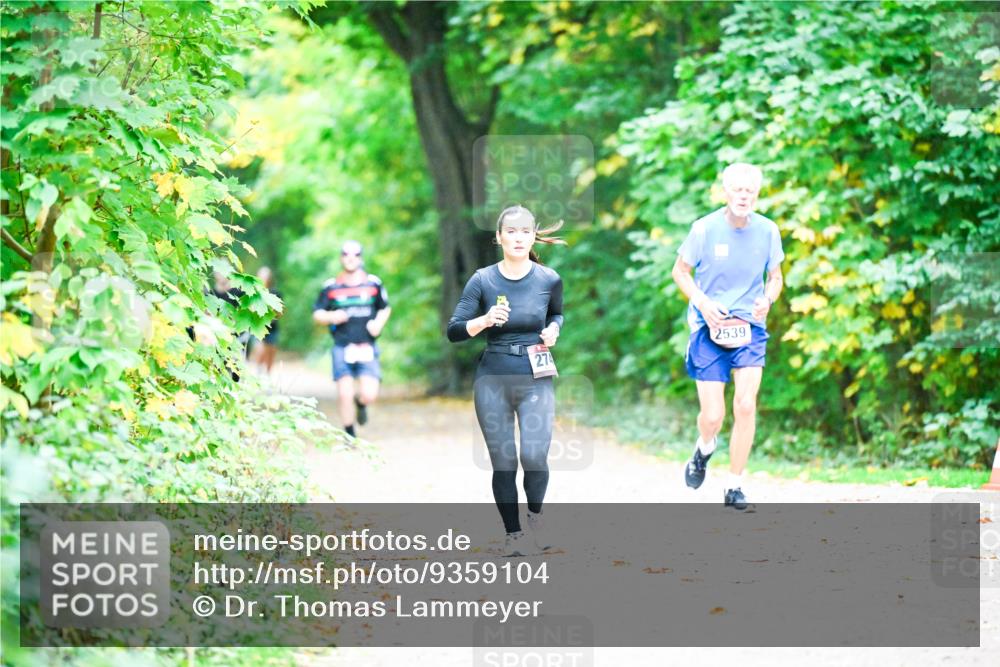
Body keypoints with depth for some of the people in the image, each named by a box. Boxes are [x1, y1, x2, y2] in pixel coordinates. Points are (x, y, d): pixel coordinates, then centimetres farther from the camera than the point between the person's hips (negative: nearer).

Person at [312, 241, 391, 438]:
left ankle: (360, 403, 27)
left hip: (366, 347, 0)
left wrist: (378, 323, -3)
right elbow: (317, 314, 7)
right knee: (344, 394, -6)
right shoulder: (331, 287, 4)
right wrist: (331, 316, -14)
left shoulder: (373, 283, 6)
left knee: (369, 395, -10)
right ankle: (349, 435, 12)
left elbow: (385, 308, 18)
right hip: (342, 348, 0)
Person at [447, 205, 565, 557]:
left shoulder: (549, 279, -1)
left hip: (536, 380, 0)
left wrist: (553, 330, -1)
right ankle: (512, 533, 20)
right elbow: (454, 331, -5)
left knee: (535, 456, -15)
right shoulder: (482, 280, -4)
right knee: (503, 463, 2)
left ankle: (535, 515, 15)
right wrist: (485, 321, -22)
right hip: (493, 381, 0)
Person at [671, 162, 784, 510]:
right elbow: (680, 271, 3)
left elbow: (775, 277, 11)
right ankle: (704, 449, 35)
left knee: (746, 404, -15)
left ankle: (735, 487, -1)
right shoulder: (705, 228, -9)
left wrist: (768, 299, -11)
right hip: (709, 328, -1)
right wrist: (702, 302, -14)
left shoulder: (767, 231, -2)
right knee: (712, 417, -4)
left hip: (750, 328, 1)